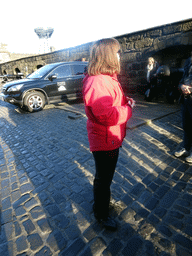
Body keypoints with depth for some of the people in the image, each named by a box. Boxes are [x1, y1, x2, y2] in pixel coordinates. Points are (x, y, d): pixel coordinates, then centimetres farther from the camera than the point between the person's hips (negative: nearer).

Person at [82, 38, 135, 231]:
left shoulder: (107, 77, 9)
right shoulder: (97, 82, -27)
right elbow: (107, 116, -34)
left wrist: (127, 101, -1)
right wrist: (129, 109, -17)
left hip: (111, 138, 10)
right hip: (105, 141, -10)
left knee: (105, 175, 29)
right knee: (104, 177, 10)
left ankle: (104, 196, 55)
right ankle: (101, 213, 36)